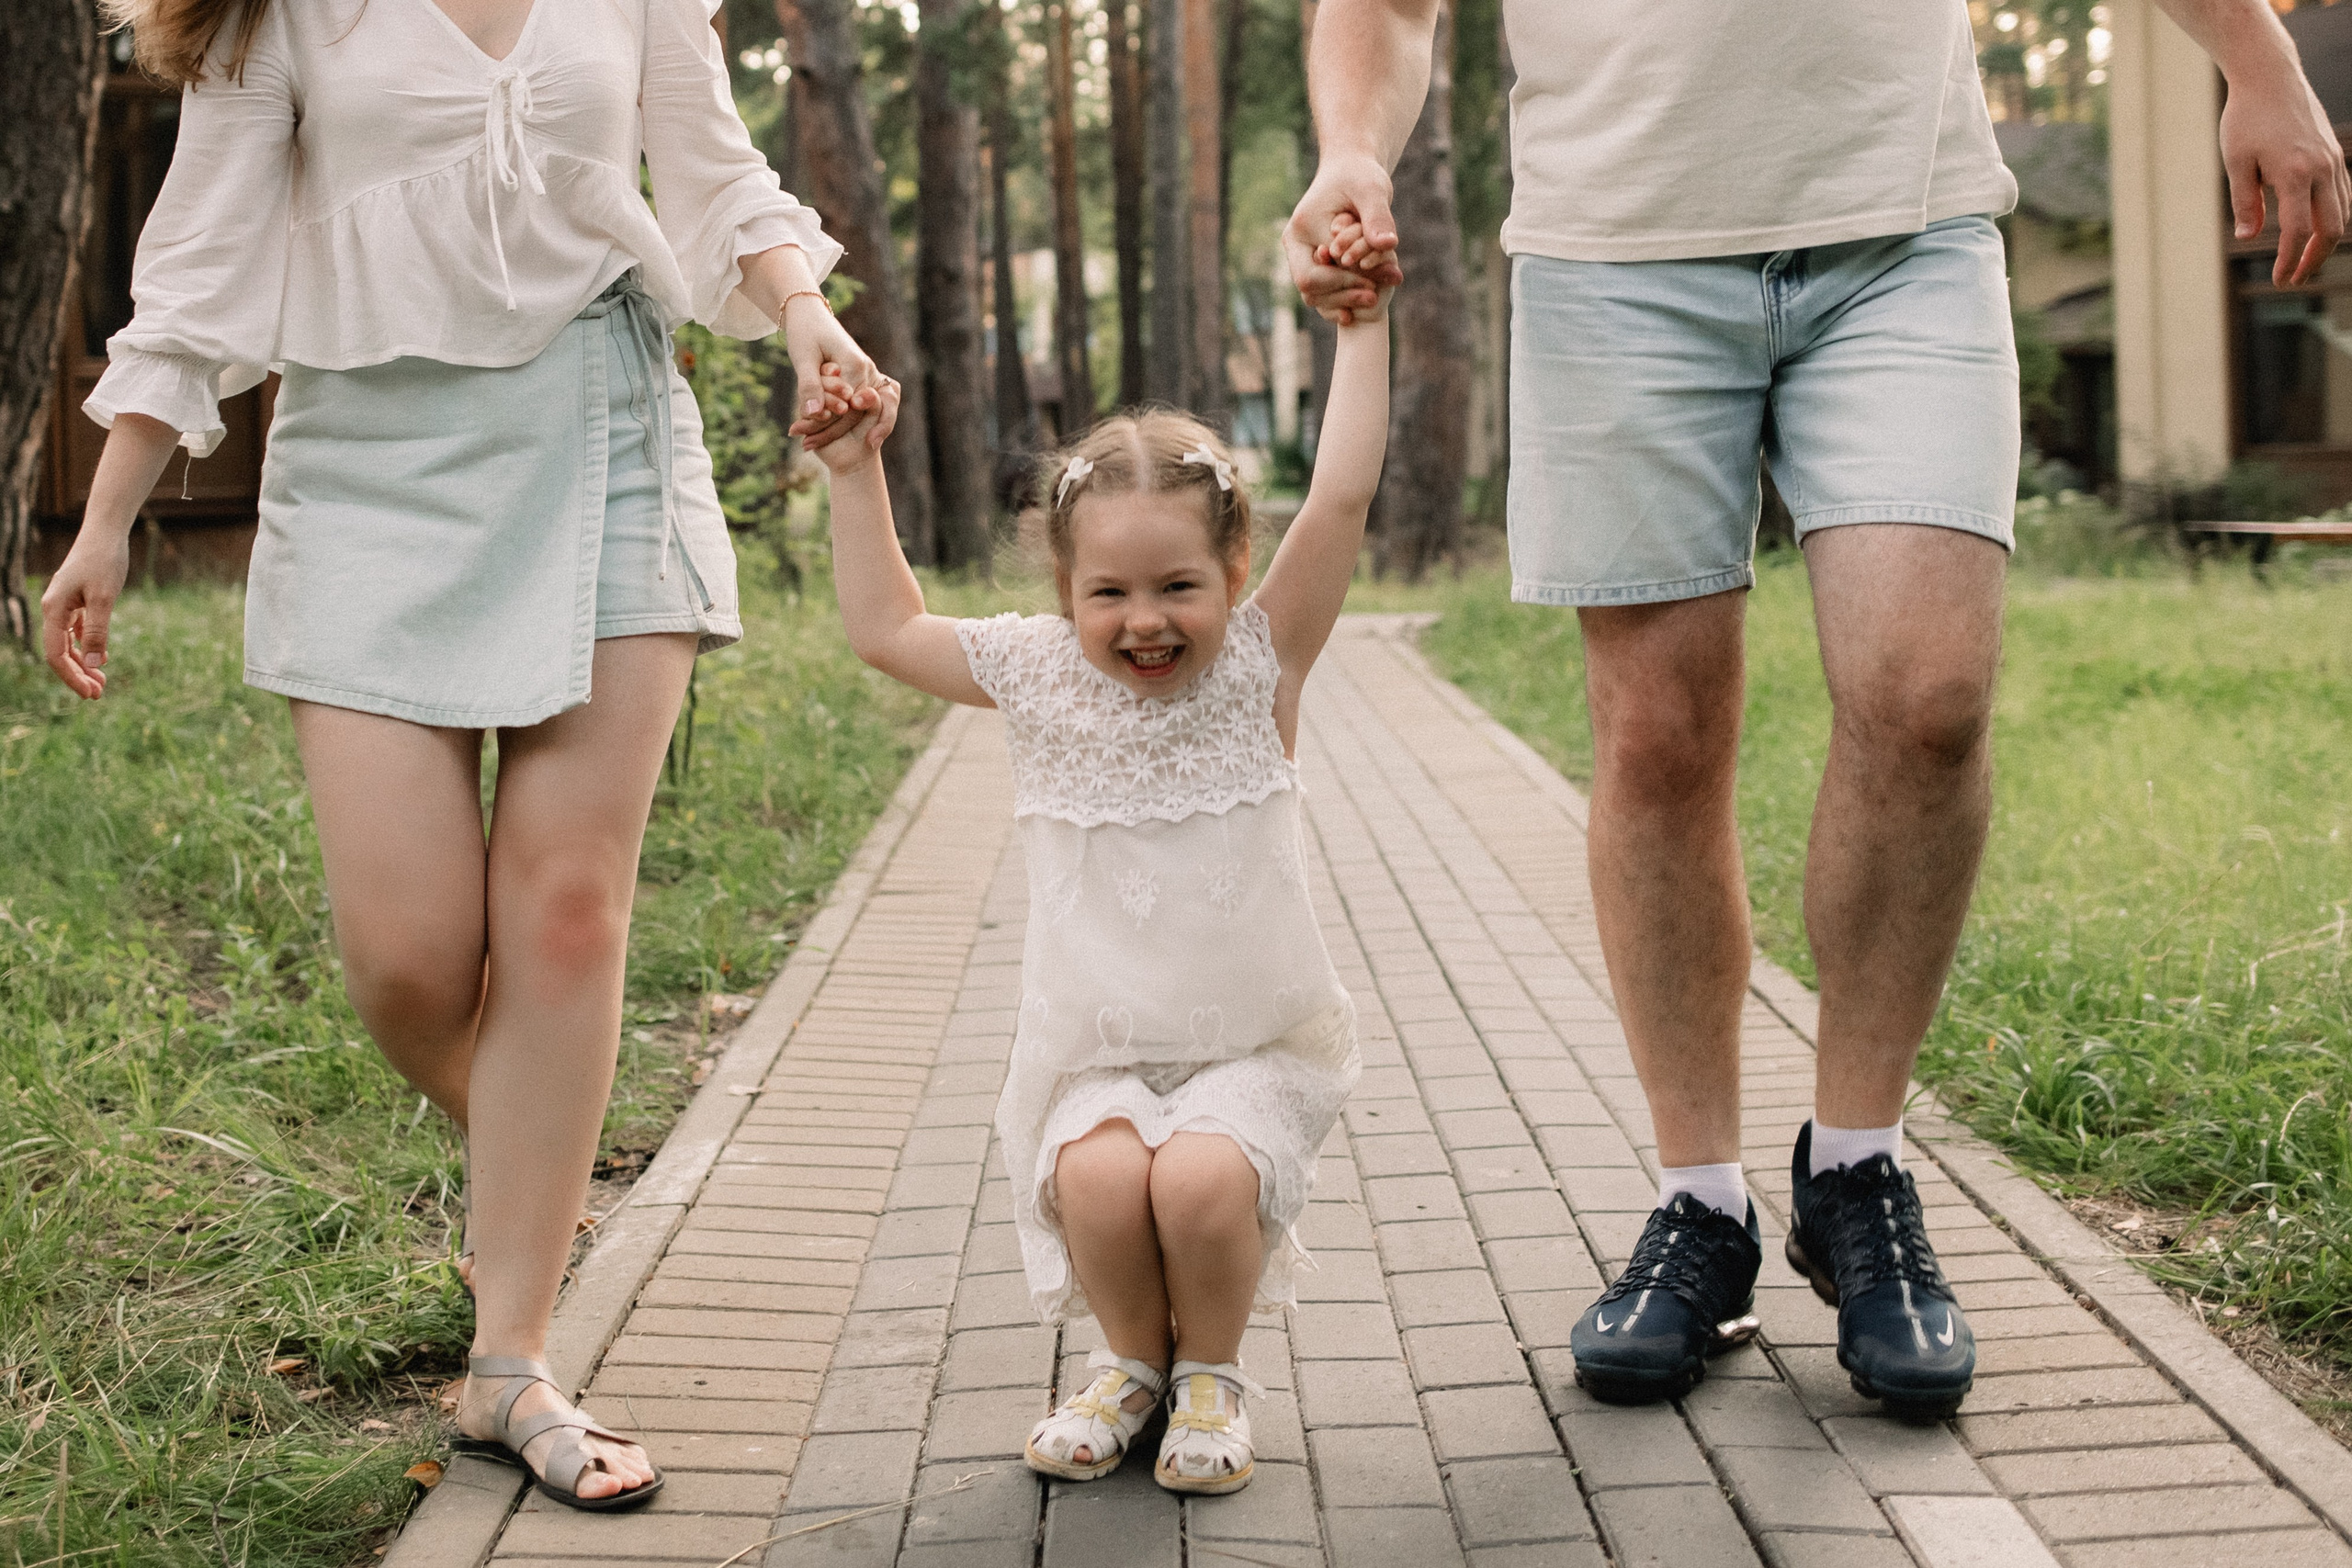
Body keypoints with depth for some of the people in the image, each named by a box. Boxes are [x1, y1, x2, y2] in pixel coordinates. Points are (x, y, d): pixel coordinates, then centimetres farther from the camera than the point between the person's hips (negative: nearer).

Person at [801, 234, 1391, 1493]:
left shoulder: (1258, 667, -4)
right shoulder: (1041, 679, 1)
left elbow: (1341, 499, -10)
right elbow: (884, 630, 9)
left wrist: (1361, 331, -10)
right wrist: (857, 477, 4)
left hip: (1254, 1048, -1)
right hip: (1099, 1056, 2)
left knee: (1204, 1179, -29)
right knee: (1097, 1178, -27)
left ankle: (1211, 1374, 3)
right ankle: (1130, 1362, 5)